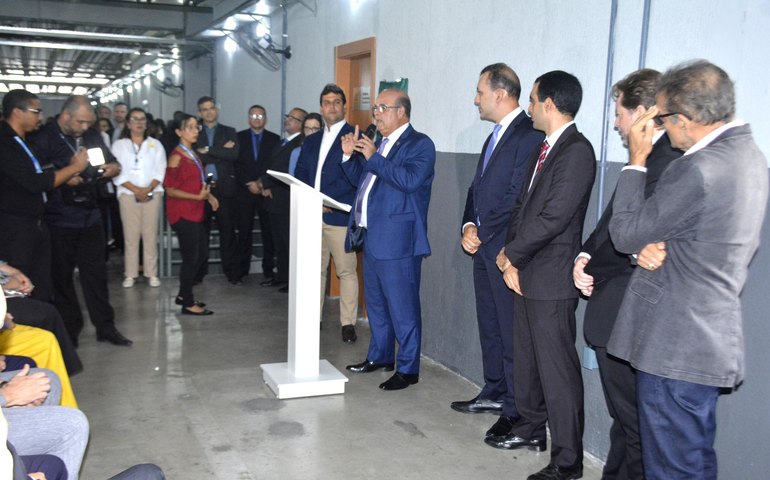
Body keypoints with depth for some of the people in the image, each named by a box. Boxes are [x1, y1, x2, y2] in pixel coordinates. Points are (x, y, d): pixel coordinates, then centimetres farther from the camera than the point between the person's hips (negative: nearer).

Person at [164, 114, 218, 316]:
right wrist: (198, 197, -22)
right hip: (182, 213, -9)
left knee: (199, 254, 14)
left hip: (194, 212, 9)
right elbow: (171, 190, -16)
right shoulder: (177, 156, -13)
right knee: (190, 257, -2)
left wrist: (208, 195, 6)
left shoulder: (193, 154, 12)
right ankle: (187, 303, 9)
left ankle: (183, 295, 28)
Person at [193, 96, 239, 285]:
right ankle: (200, 270, 12)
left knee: (227, 230, 2)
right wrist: (221, 151, -10)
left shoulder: (229, 132, 10)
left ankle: (230, 269, 9)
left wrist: (208, 150, -10)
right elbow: (195, 158, -7)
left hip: (224, 188, 0)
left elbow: (233, 155, -7)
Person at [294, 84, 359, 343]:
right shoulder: (311, 140, 20)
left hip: (339, 215, -6)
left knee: (346, 271, -1)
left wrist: (324, 198, -16)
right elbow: (300, 173, 14)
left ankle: (348, 323, 6)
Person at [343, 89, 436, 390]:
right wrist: (351, 156, 6)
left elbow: (410, 180, -25)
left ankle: (408, 369, 8)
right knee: (376, 303, 19)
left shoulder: (419, 144, -9)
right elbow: (362, 180, 23)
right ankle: (379, 356, 34)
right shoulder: (379, 143, 16)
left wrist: (373, 158, -20)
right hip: (371, 237, 9)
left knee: (402, 307, -2)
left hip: (397, 240, -9)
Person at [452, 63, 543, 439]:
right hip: (484, 249, 10)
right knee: (489, 327, 18)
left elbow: (517, 197, -20)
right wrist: (469, 225, 2)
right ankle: (494, 393, 32)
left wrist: (483, 233, -12)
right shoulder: (495, 137, 18)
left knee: (512, 334, -1)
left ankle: (516, 411, 10)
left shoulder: (529, 135, -15)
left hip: (506, 251, -10)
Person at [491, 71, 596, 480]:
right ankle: (530, 428, 38)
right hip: (525, 273, 10)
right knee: (526, 358, 20)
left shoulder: (576, 151, -16)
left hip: (551, 279, -10)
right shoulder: (545, 149, 14)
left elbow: (552, 218, -22)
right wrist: (511, 258, 2)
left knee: (557, 368, -2)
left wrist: (511, 255, -11)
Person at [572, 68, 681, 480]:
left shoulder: (666, 164, -21)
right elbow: (611, 223, 15)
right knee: (624, 415, 22)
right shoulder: (651, 160, 11)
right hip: (617, 312, 10)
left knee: (633, 421, 4)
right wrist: (585, 257, 0)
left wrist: (592, 273, -10)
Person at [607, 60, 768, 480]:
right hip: (711, 338, 10)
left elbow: (625, 234, -14)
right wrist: (656, 250, -3)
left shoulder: (699, 169, -24)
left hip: (677, 347, -10)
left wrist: (636, 160, -6)